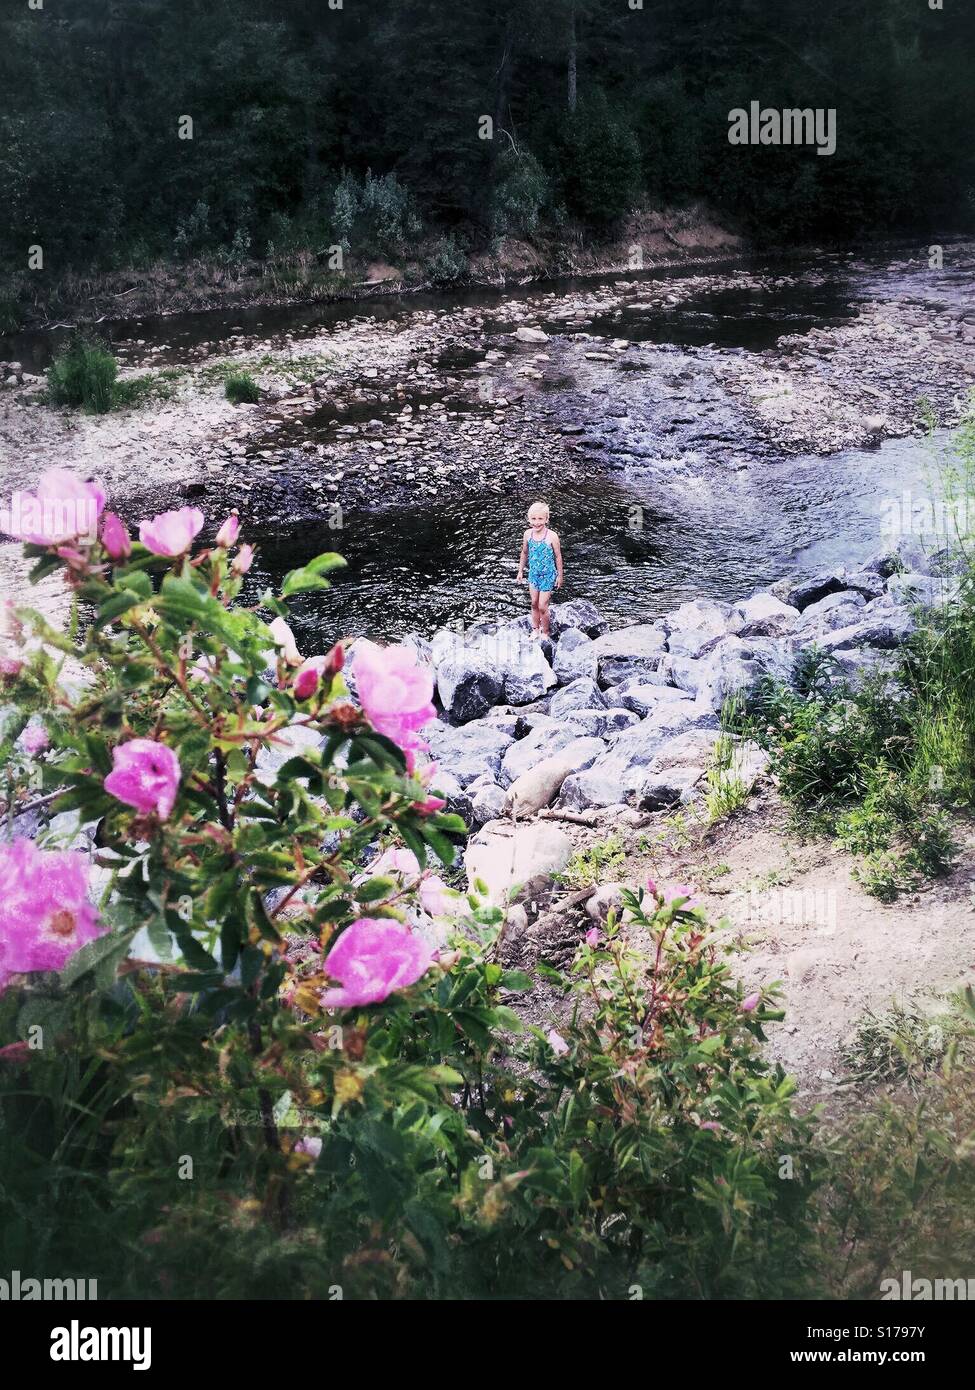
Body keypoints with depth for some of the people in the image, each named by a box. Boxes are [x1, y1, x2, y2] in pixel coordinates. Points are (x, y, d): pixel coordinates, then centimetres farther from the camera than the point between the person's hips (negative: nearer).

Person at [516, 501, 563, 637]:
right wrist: (520, 571, 13)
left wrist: (560, 575, -4)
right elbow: (524, 553, 8)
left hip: (547, 575, -4)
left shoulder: (551, 536, -20)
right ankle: (535, 629, 31)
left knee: (542, 606, -2)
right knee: (534, 604, 14)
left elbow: (558, 556, -10)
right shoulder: (528, 534, -7)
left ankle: (545, 632, 19)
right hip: (533, 574, 4)